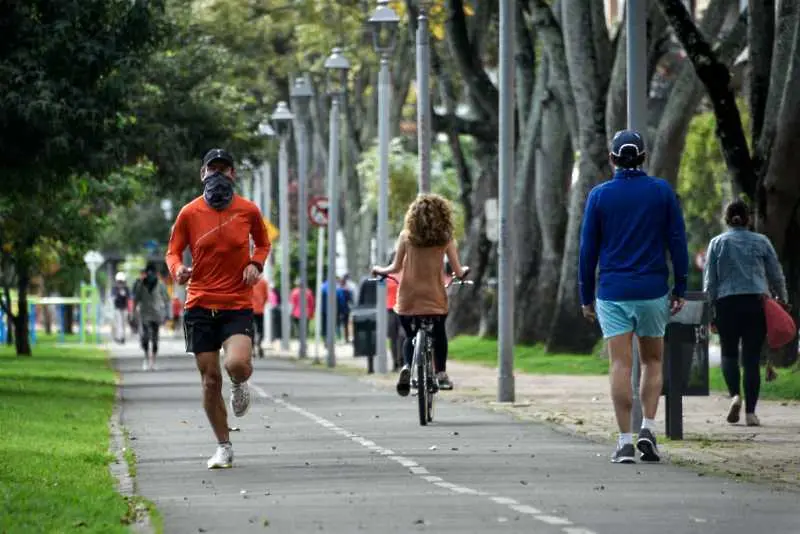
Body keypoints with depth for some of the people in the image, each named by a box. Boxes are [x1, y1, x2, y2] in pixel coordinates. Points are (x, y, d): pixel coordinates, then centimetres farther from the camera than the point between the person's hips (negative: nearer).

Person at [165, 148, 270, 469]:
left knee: (236, 364, -25)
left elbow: (263, 243, 19)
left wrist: (255, 264, -2)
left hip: (238, 304, -1)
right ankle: (224, 448, 17)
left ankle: (239, 383, 14)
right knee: (210, 380, 2)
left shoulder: (248, 210, 2)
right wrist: (178, 269, -14)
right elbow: (173, 251, 9)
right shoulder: (190, 213, 1)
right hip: (200, 306, 1)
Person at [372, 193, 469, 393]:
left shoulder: (406, 236, -2)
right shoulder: (445, 239, -3)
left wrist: (380, 270, 17)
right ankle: (441, 373, 22)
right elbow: (457, 271, -2)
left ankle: (407, 366, -10)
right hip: (435, 298, 0)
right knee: (439, 335, 27)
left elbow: (396, 267, -4)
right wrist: (464, 271, 22)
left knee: (410, 337, 18)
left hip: (408, 299, 0)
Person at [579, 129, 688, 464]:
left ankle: (625, 442, -5)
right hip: (653, 291, 1)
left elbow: (588, 249, 2)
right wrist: (680, 290, 8)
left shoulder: (599, 195, 1)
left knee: (621, 365, -2)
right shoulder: (662, 191, 1)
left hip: (612, 293, -1)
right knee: (652, 361, 14)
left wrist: (586, 297, 9)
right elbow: (677, 242, 1)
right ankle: (648, 428, 0)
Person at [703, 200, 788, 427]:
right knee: (752, 358, 2)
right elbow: (776, 276, 11)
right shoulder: (761, 242, 8)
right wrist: (783, 300, 23)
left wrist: (710, 310, 7)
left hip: (727, 304, -1)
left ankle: (735, 394, -11)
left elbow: (709, 281, 4)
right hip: (757, 303, 1)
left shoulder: (717, 243, 6)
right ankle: (750, 412, -3)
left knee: (729, 353, 14)